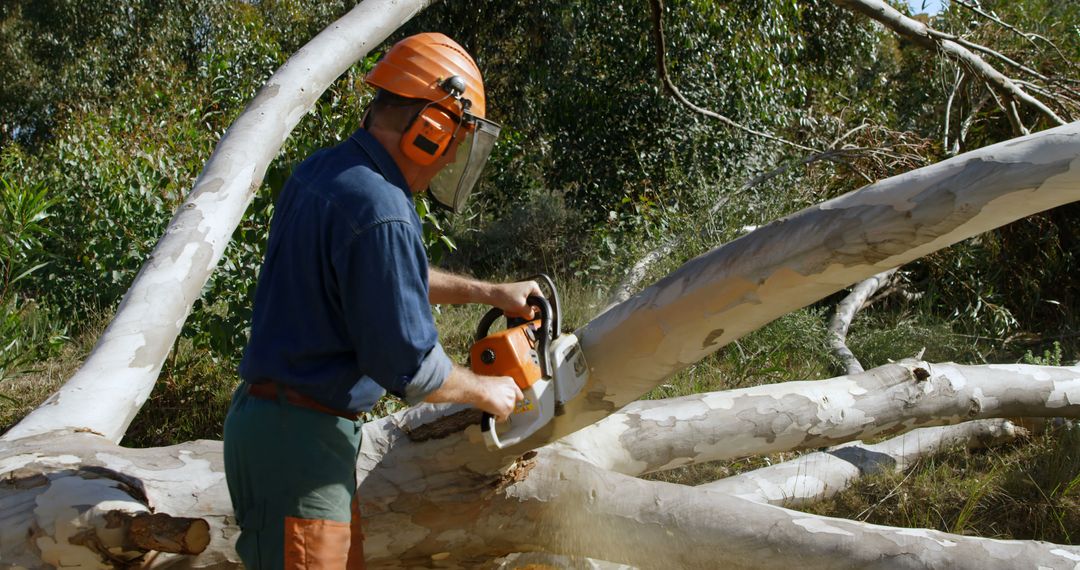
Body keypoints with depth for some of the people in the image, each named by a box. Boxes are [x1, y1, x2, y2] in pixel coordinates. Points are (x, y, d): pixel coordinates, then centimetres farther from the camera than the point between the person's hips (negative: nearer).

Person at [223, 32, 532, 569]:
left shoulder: (320, 170, 7)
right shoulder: (380, 213, -23)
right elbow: (412, 368, -19)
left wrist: (488, 292, 25)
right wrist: (486, 392, 0)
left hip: (267, 414, 10)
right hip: (300, 440, -10)